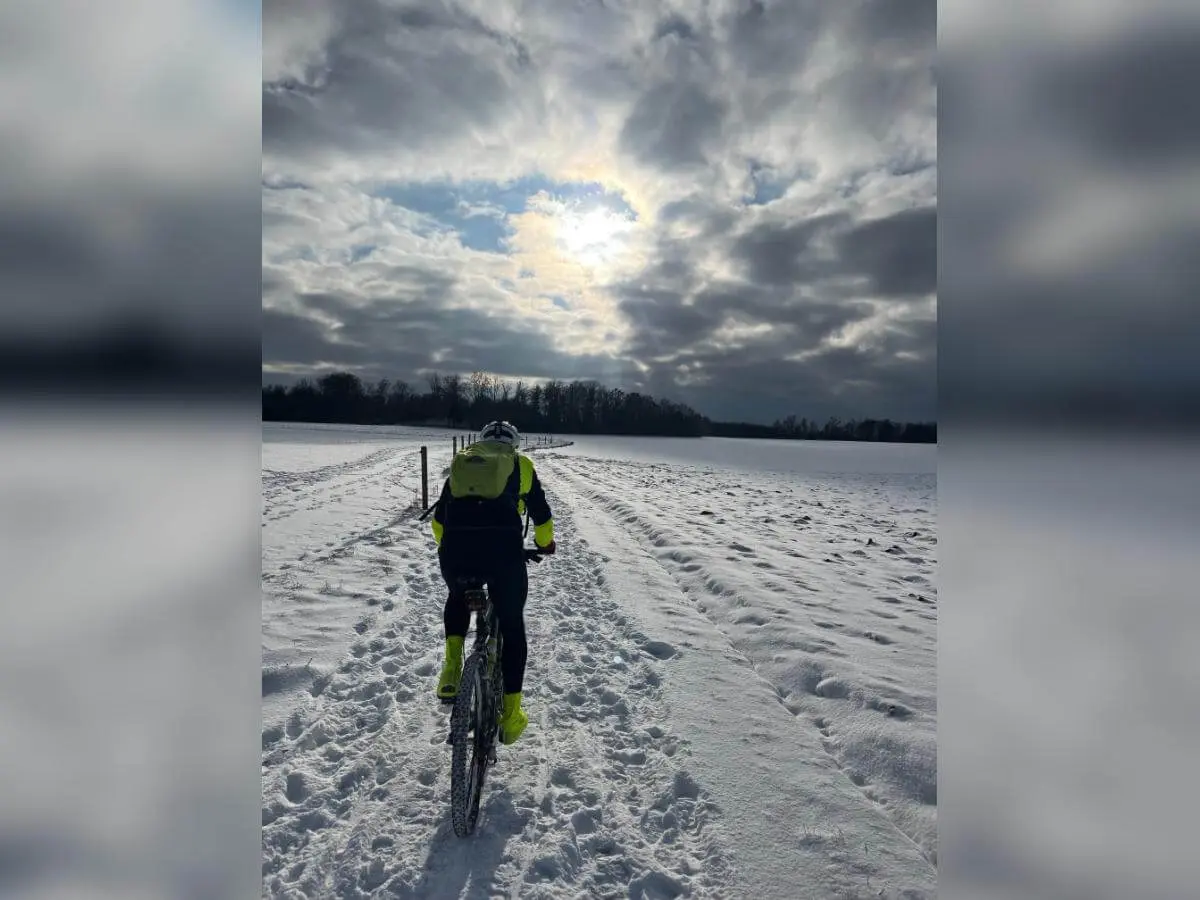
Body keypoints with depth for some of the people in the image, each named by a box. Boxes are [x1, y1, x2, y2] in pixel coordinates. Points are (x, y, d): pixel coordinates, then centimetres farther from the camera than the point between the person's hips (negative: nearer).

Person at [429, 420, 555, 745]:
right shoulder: (520, 464, 22)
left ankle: (452, 664, 17)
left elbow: (438, 519, 33)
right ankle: (510, 714, 24)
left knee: (458, 598, 36)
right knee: (511, 624, 20)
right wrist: (546, 543, 49)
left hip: (454, 551, 2)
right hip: (503, 550, -2)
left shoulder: (460, 462, 28)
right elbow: (541, 514, 29)